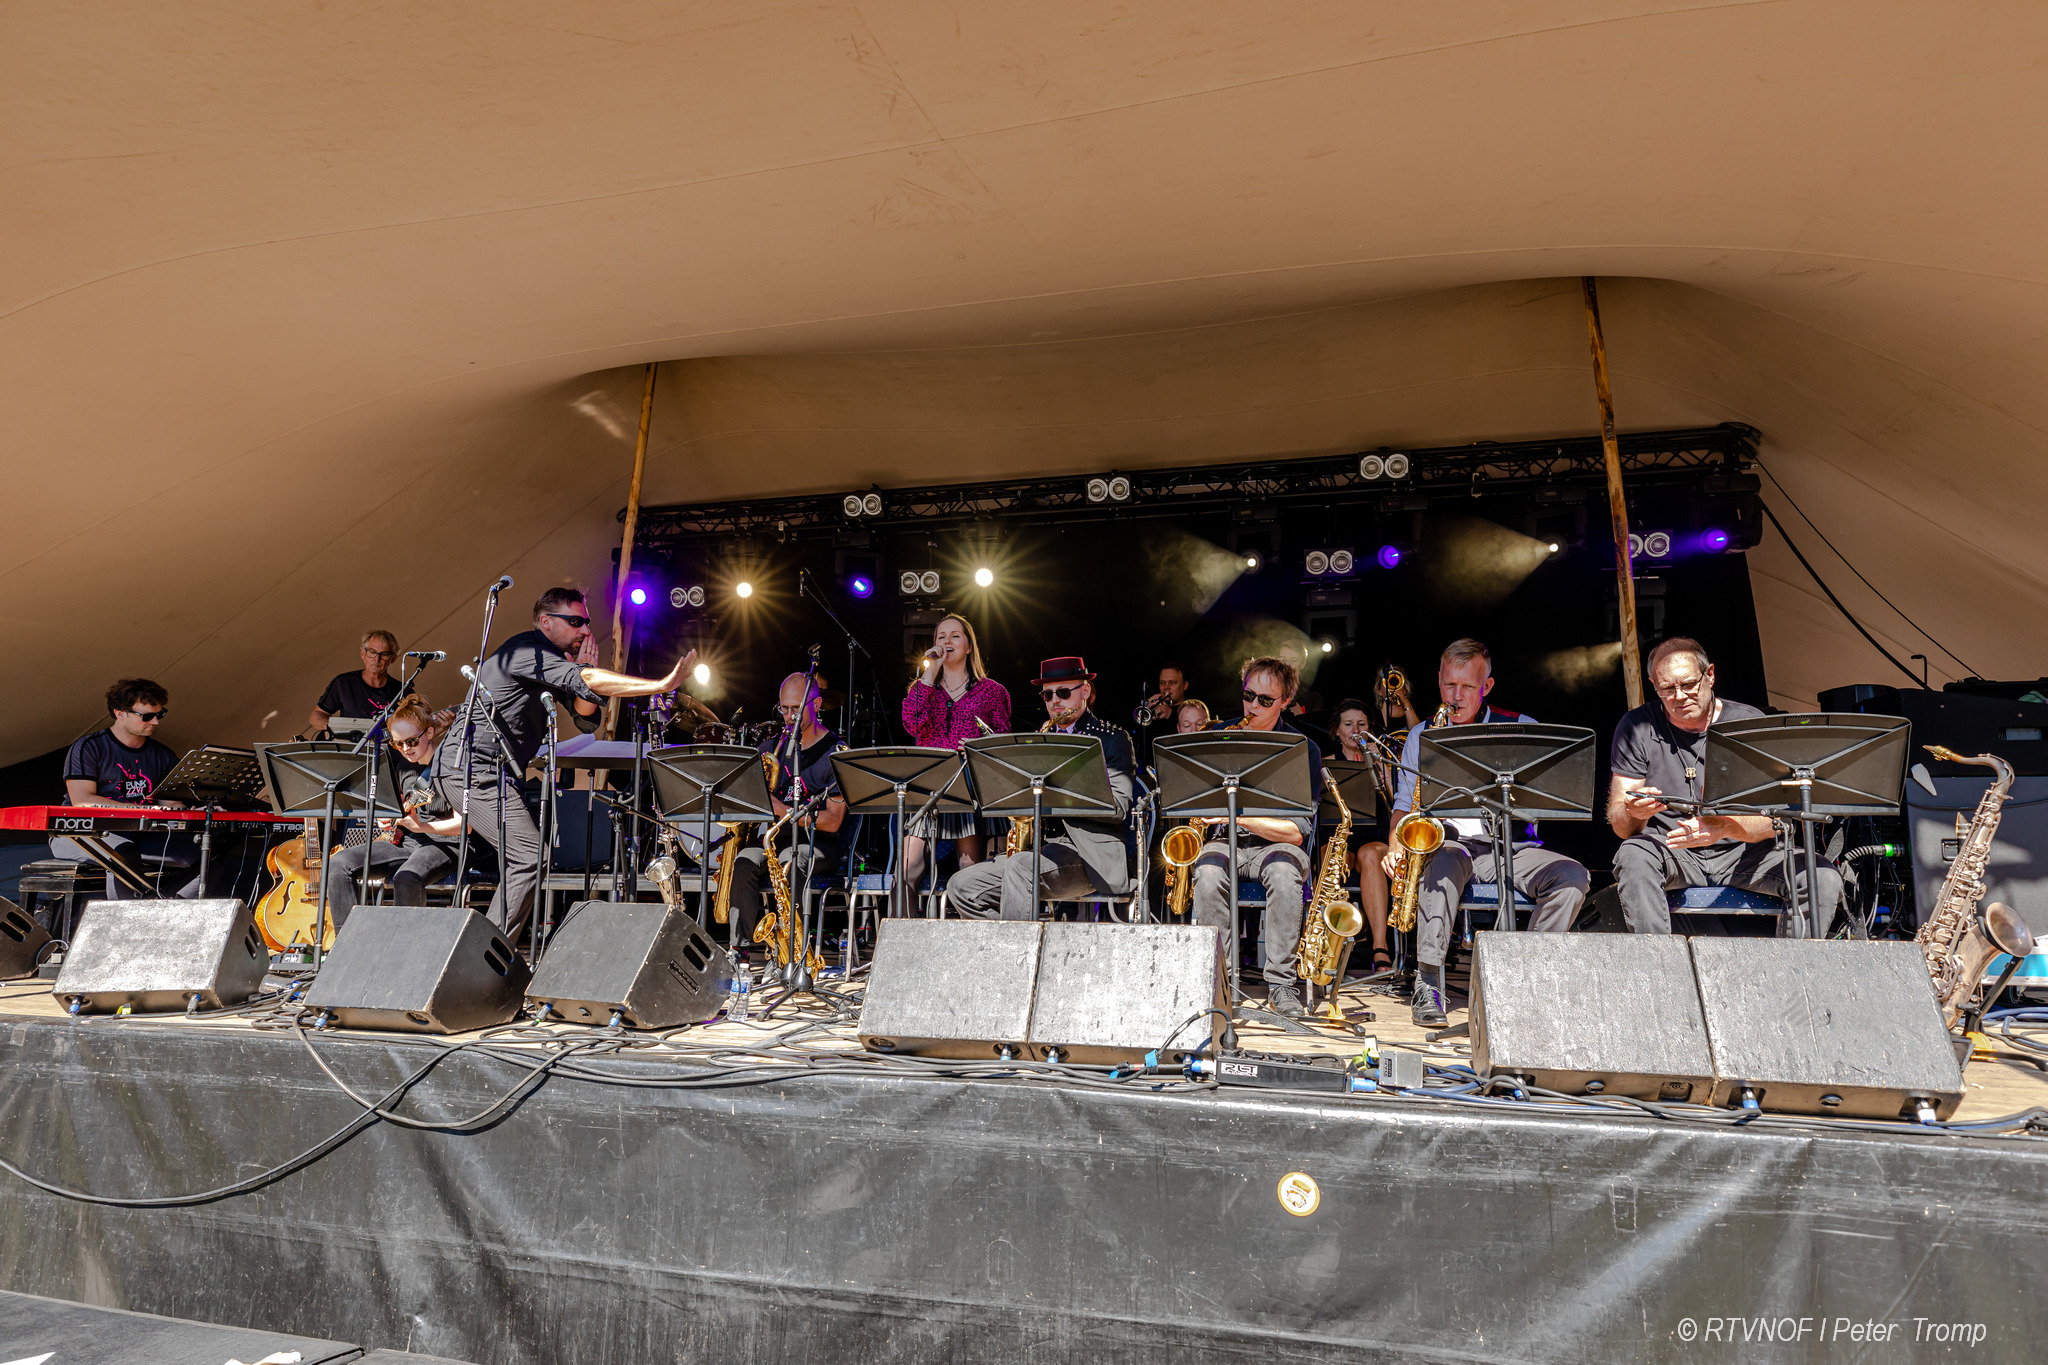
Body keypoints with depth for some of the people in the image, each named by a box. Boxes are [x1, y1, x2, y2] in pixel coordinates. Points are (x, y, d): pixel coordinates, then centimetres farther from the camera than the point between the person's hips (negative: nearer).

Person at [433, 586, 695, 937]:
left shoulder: (556, 661, 16)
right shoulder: (526, 650, -14)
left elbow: (587, 720, 10)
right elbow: (587, 681, -29)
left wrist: (583, 671, -5)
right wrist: (662, 685, -33)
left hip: (494, 772, 10)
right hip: (471, 767, -10)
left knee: (523, 857, 13)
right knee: (528, 857, -17)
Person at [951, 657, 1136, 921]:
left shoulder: (1112, 738, 3)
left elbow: (1118, 808, -8)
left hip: (1091, 854, -7)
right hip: (1041, 847, 7)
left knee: (1020, 866, -34)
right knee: (961, 885, -8)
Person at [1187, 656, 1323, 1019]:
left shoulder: (1303, 750, -3)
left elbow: (1296, 832, -11)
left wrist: (1237, 813, -21)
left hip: (1276, 844, -2)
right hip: (1224, 842, 2)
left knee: (1284, 873, -37)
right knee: (1208, 873, -33)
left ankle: (1281, 982, -23)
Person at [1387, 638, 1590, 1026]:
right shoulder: (1421, 735, 12)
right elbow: (1405, 805, 15)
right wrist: (1397, 847, -5)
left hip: (1510, 846, 1)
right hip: (1449, 844, 0)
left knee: (1572, 876, -27)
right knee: (1443, 863, -36)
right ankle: (1428, 984, -34)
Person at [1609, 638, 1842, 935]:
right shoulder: (1637, 728, -4)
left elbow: (1775, 817, -11)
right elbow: (1621, 827, -7)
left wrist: (1724, 827, -32)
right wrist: (1633, 813, -33)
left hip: (1743, 854, 2)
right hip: (1671, 853, -1)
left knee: (1824, 878, -23)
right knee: (1633, 858, -34)